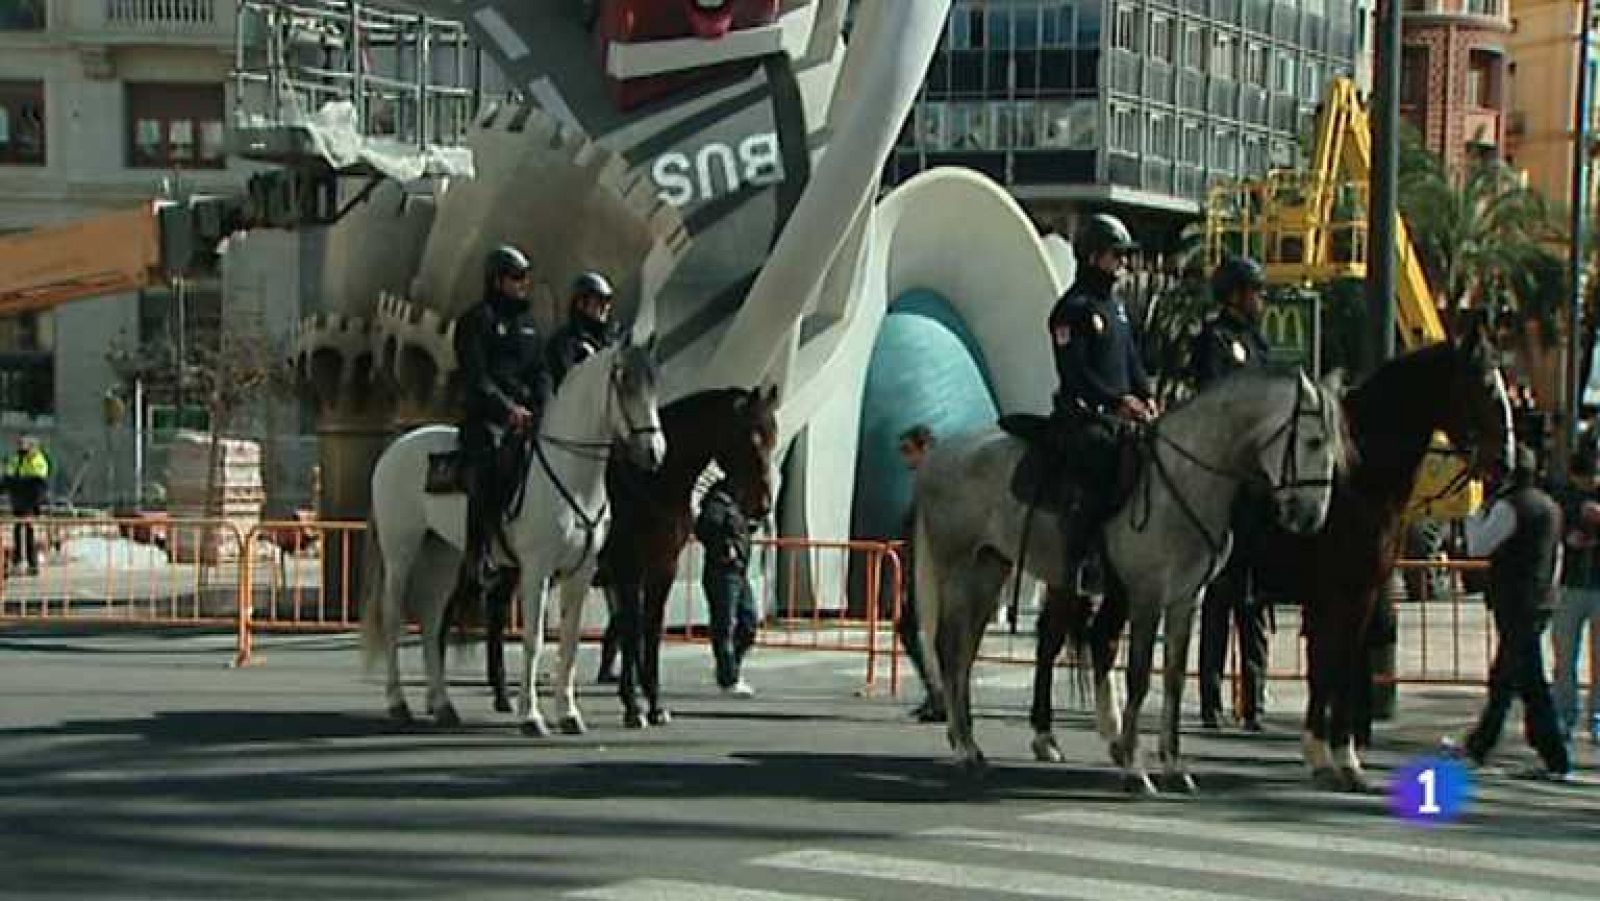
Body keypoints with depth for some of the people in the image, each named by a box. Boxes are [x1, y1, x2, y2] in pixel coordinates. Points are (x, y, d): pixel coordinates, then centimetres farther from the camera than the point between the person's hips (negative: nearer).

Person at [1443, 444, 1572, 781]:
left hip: (1515, 604, -9)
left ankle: (1556, 762, -7)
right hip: (1541, 602, 9)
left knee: (1530, 682, -6)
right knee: (1502, 678, 18)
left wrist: (1474, 512, -2)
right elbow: (1557, 556, 18)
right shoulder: (1550, 506, 12)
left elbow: (1477, 546, -14)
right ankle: (1478, 746, 29)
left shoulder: (1508, 507, -15)